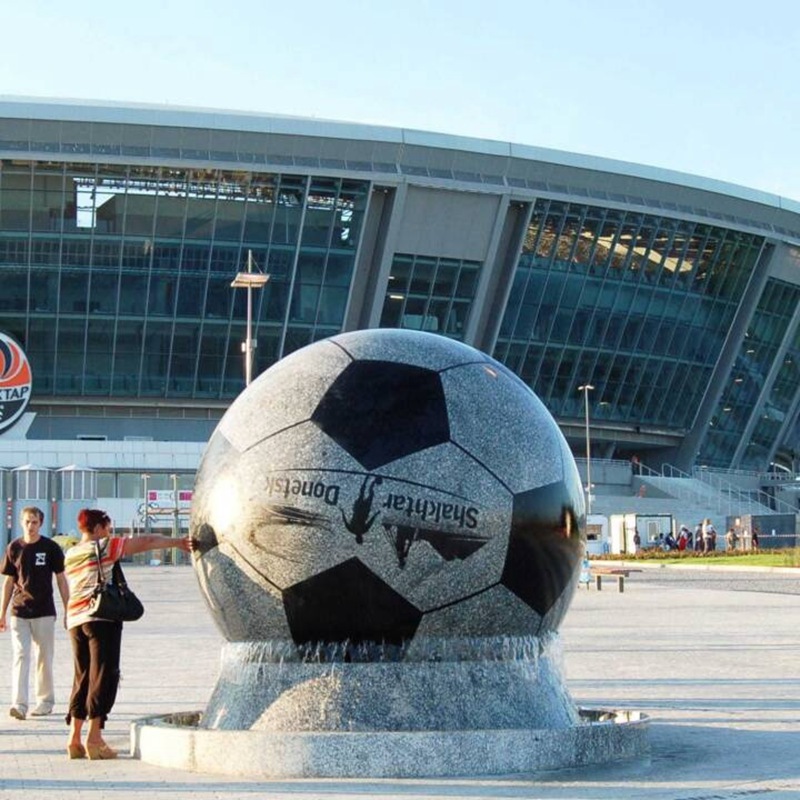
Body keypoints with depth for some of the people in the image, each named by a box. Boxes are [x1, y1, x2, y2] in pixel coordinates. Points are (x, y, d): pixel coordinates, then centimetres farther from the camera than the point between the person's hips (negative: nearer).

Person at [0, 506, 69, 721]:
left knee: (44, 659, 6)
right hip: (19, 613, 1)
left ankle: (45, 701, 19)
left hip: (44, 612, -1)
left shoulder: (50, 548, -2)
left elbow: (61, 580, 3)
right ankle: (19, 704, -13)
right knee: (20, 657, -7)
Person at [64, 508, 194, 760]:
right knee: (103, 676, -4)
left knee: (82, 677, 12)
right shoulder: (104, 546, -2)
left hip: (76, 619, 7)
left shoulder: (70, 554, 17)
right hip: (102, 617, -7)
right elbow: (145, 542, -5)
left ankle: (74, 739, 10)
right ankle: (94, 739, -8)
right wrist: (178, 542, 0)